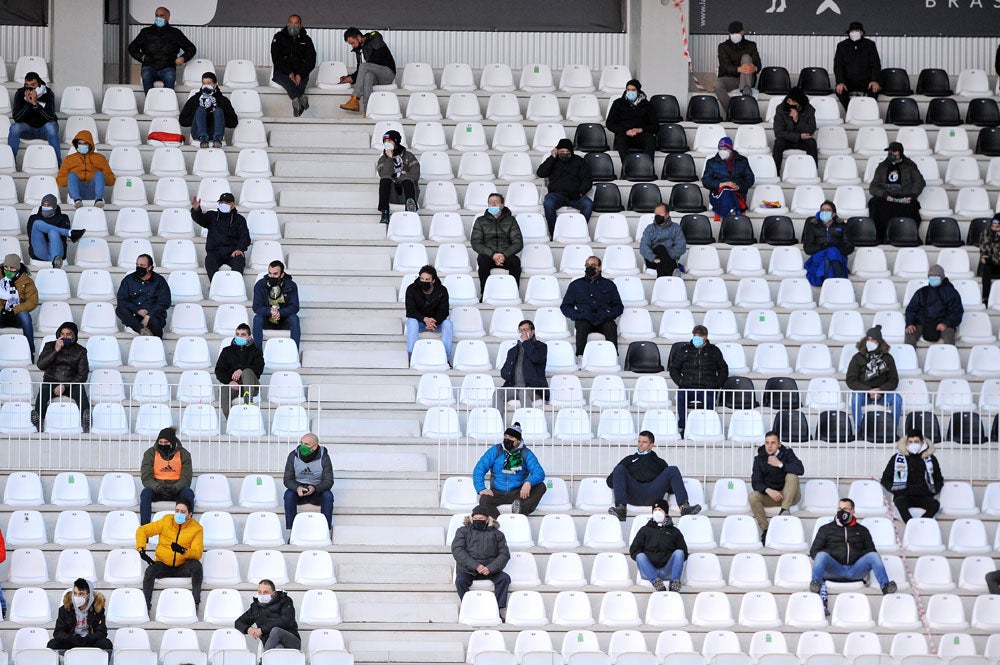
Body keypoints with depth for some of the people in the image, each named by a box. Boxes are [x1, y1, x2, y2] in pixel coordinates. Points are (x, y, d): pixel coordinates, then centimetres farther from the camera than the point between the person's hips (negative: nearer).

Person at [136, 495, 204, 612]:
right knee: (150, 571, -31)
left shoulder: (196, 528, -3)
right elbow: (142, 531, 3)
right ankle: (146, 604, -31)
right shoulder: (166, 521, 1)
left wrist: (183, 551, -35)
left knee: (196, 565, -32)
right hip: (164, 566, 1)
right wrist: (141, 550, -11)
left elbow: (197, 553, -14)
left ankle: (196, 601, -30)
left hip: (183, 567, -1)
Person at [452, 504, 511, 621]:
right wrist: (476, 566, -17)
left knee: (504, 578, -24)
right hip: (467, 569, -1)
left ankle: (500, 609, -27)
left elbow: (504, 554, 4)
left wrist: (490, 568, -15)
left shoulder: (496, 534, 14)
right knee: (460, 581, -31)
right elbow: (457, 551, -4)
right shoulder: (463, 531, 11)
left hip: (489, 570, 1)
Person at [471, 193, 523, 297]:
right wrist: (492, 255, -16)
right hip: (487, 255, 0)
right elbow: (476, 243, 1)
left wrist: (504, 255, -16)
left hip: (506, 255, 0)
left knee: (515, 261, -33)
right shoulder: (481, 221, 11)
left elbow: (518, 243, 3)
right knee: (482, 260, -35)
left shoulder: (510, 220, 11)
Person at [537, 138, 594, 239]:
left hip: (575, 195, 1)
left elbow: (587, 179, 12)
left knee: (588, 204, -30)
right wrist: (552, 158, 1)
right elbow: (540, 173, 4)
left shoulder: (579, 161, 19)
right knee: (548, 203, -35)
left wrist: (581, 192, -7)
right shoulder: (554, 161, 19)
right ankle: (554, 234, -31)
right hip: (556, 194, -1)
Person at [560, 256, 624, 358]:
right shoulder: (576, 285, 20)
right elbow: (565, 306, 15)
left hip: (603, 321, 0)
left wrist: (608, 314, -6)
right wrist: (577, 315, -6)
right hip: (584, 320, 0)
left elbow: (619, 307, 16)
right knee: (582, 325, -35)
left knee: (611, 326, -34)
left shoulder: (608, 284, 21)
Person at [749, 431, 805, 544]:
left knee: (792, 476, -28)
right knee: (753, 497, -26)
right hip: (769, 496, 2)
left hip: (789, 495, -2)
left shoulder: (787, 453, -5)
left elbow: (800, 470, -23)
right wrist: (768, 490, -29)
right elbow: (755, 482, -9)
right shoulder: (760, 458, -1)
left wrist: (780, 465, -23)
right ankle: (765, 530, -25)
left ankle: (785, 509, -31)